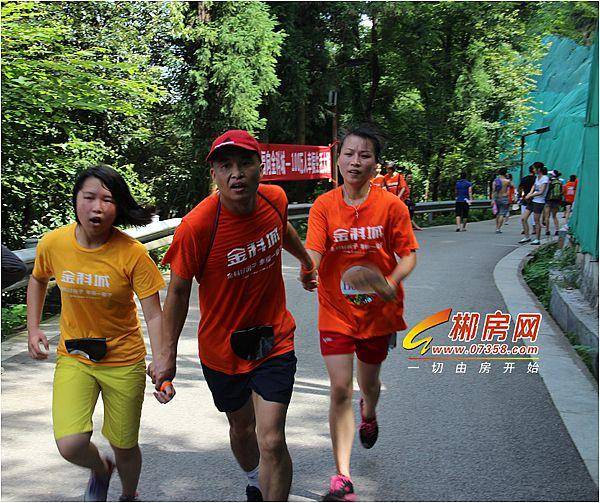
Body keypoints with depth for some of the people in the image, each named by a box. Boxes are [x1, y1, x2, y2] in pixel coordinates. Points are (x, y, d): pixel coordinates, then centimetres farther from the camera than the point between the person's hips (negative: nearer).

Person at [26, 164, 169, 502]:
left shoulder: (133, 253, -19)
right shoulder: (53, 244, -11)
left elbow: (154, 315, -16)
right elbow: (38, 281, 12)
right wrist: (33, 328, 3)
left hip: (124, 360, -1)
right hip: (73, 357, 2)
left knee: (125, 447, 9)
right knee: (70, 445, -14)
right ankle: (100, 469, 24)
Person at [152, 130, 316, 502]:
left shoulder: (275, 199, -13)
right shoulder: (197, 226, -26)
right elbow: (179, 291, -12)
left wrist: (307, 261, 31)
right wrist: (168, 354, -7)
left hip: (274, 340, 1)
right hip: (221, 347, -1)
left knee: (271, 440, -10)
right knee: (242, 427, 22)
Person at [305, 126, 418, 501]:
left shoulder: (391, 205, -8)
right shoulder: (324, 206, -7)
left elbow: (409, 254, -4)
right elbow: (313, 252, -15)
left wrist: (392, 282, -23)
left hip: (377, 311, 1)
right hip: (336, 311, -1)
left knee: (368, 381, 19)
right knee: (340, 389, -6)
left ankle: (369, 415, 58)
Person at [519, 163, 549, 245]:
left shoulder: (545, 178, -13)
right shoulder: (537, 177, 12)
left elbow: (541, 192, -18)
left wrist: (530, 196, -12)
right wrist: (530, 193, 0)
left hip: (539, 202, -9)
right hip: (532, 201, 9)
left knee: (537, 221, -2)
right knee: (523, 218, 5)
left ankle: (537, 239, 9)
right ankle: (527, 237, 15)